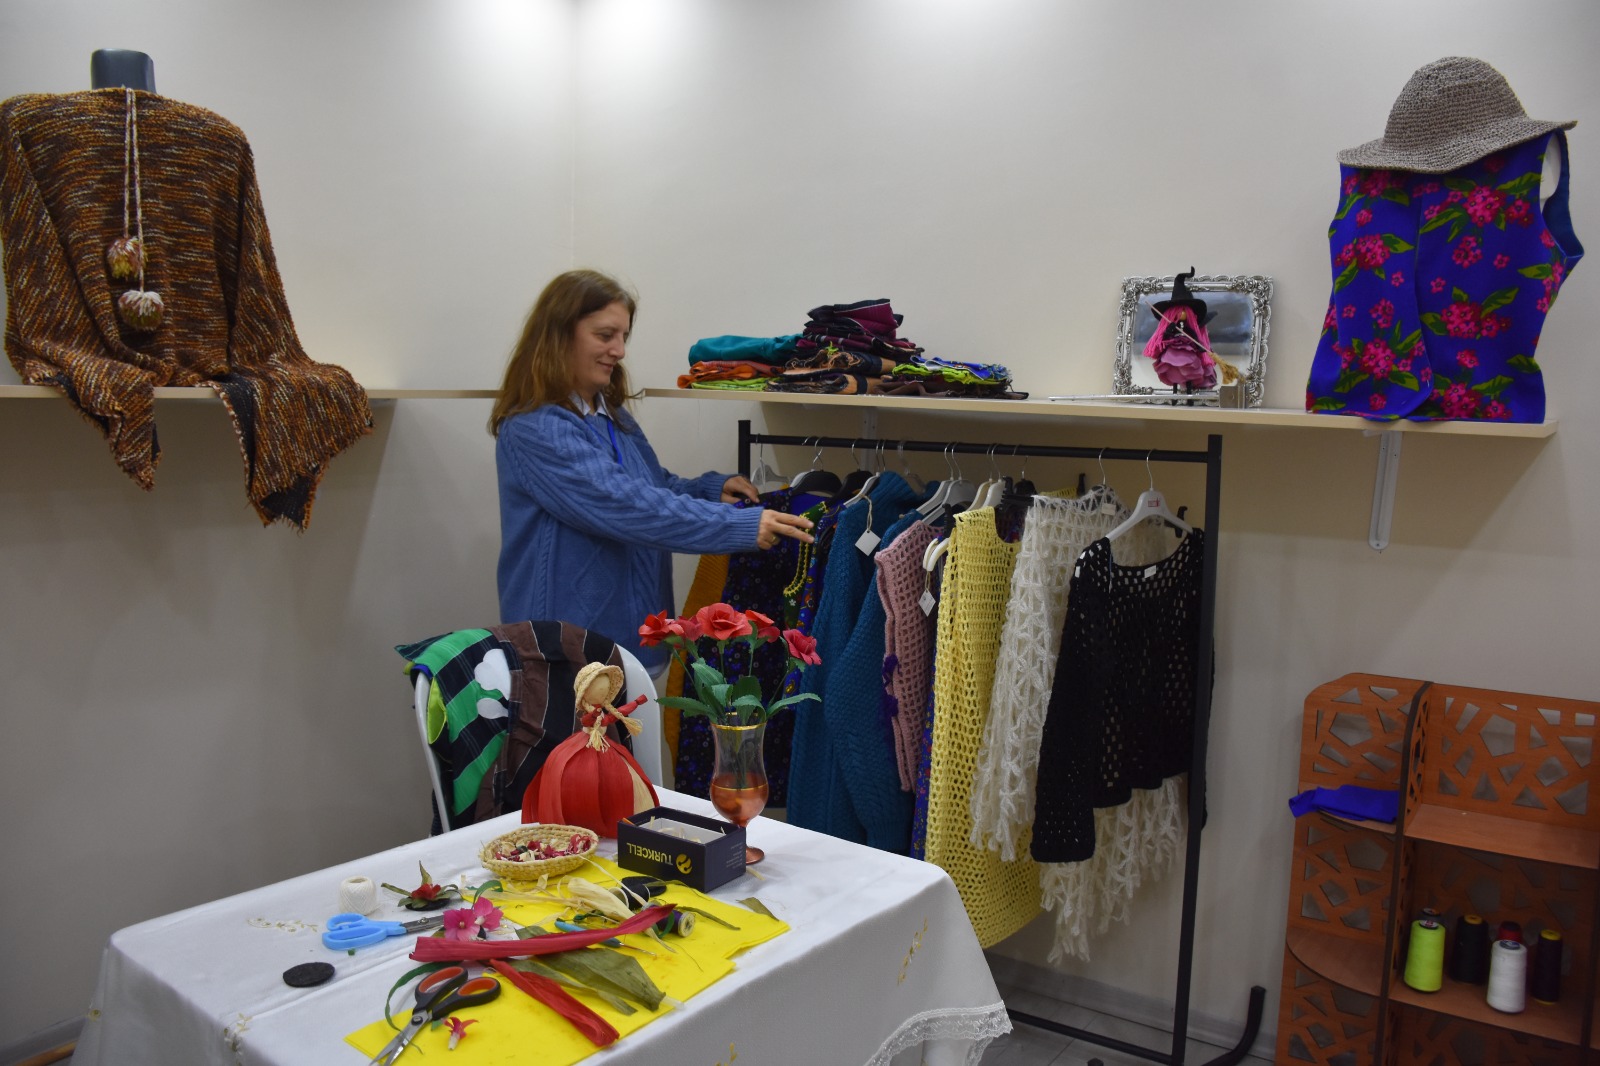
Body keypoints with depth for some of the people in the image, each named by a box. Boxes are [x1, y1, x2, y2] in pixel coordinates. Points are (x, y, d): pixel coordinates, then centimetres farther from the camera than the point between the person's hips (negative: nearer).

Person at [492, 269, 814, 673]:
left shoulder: (613, 415, 10)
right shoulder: (534, 431, -18)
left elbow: (653, 486, 21)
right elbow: (628, 508, -28)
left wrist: (711, 488, 0)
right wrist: (743, 526, -29)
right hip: (569, 645, -8)